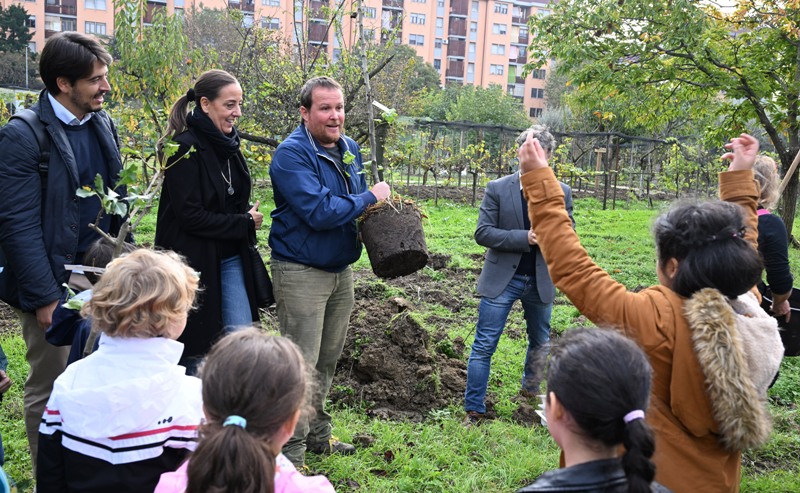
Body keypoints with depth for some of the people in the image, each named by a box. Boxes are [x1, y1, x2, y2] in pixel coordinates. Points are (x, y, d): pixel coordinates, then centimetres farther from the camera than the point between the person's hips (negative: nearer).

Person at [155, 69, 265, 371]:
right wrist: (245, 223, -12)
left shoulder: (228, 143, 8)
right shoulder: (186, 148, -16)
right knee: (194, 348, 6)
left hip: (231, 258, 7)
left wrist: (248, 213, -2)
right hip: (195, 259, -7)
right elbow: (190, 215, -20)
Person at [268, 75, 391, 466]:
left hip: (341, 269, 8)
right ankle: (292, 450, 9)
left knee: (327, 360, 18)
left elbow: (360, 204, 21)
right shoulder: (292, 154, -17)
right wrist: (369, 198, -16)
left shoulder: (349, 149, 9)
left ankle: (317, 435, 33)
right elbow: (319, 212, -28)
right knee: (301, 364, -3)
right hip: (301, 271, -8)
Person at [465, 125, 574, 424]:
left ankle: (530, 391, 45)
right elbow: (482, 233, -10)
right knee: (484, 346, -3)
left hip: (541, 280, 3)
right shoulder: (497, 189, -5)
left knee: (540, 343, 20)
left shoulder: (561, 192, 1)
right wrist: (524, 238, -20)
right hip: (502, 279, -3)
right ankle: (474, 411, 7)